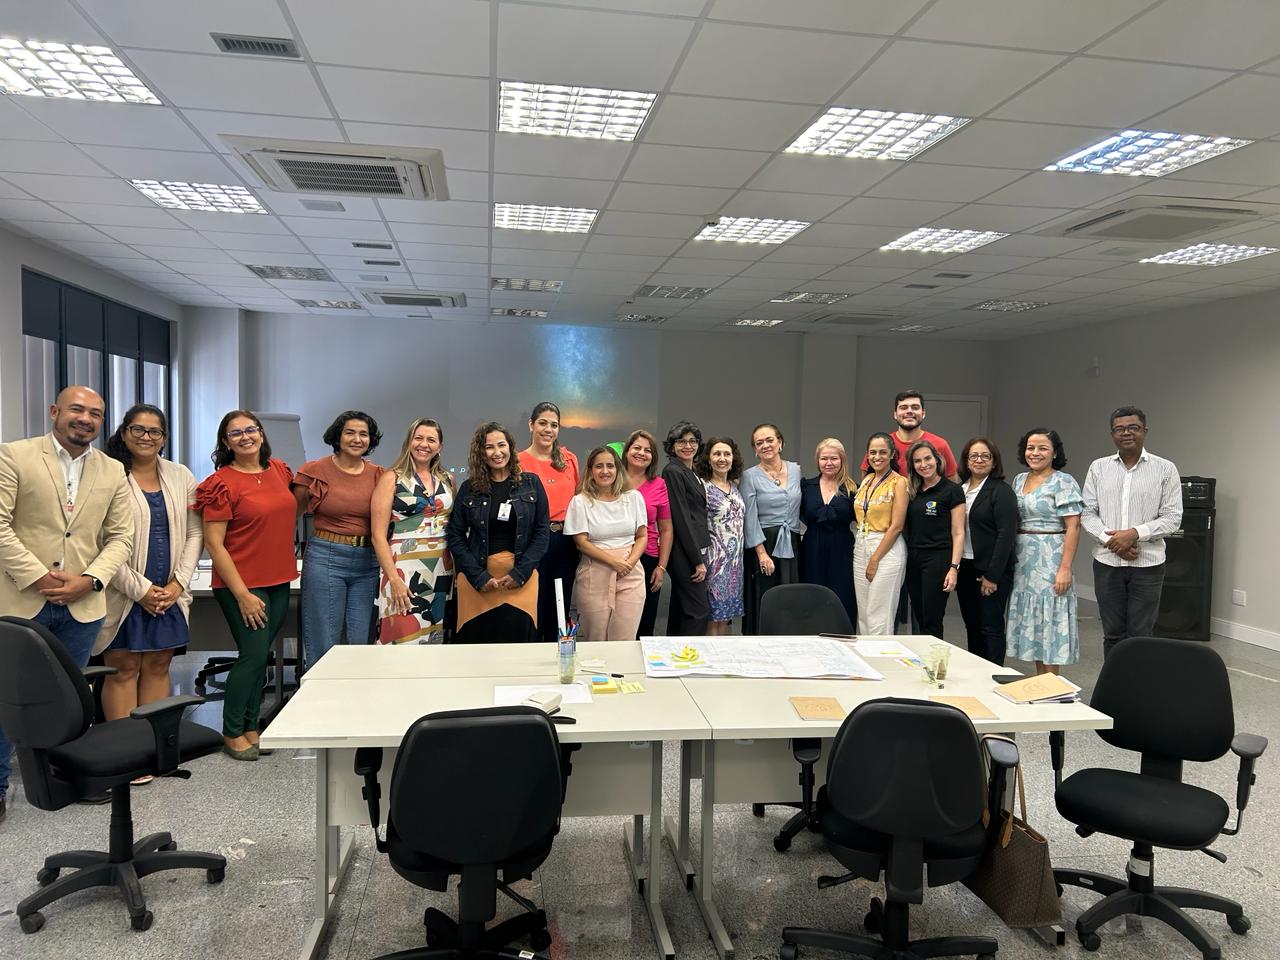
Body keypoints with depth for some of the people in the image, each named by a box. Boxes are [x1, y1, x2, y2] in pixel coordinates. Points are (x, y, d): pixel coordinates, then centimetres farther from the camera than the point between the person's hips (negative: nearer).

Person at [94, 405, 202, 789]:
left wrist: (178, 583, -3)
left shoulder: (181, 477, 8)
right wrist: (140, 589, -12)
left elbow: (194, 534, 8)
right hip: (124, 594, -4)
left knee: (158, 666, 9)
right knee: (123, 669, 2)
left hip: (169, 594, 4)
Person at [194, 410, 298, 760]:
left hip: (279, 580, 6)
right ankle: (232, 733, 14)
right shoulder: (222, 483, -11)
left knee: (259, 655, 13)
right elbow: (213, 544, -13)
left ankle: (251, 726, 26)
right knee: (254, 655, -4)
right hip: (242, 584, -6)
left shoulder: (280, 470, 7)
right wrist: (242, 594, -17)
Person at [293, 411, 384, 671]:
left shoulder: (378, 475, 6)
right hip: (325, 559, -3)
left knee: (363, 643, 7)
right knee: (324, 646, 2)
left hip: (367, 561, 3)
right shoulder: (314, 471, -1)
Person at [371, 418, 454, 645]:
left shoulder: (447, 480, 12)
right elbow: (378, 535, -6)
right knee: (405, 641, -7)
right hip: (405, 570, -4)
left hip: (442, 571, 5)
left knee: (437, 640, 7)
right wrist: (394, 579, -15)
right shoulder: (391, 479, -1)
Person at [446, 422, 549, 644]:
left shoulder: (531, 484, 5)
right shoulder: (468, 488, 6)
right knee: (476, 643, -1)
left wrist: (521, 572, -8)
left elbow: (542, 532, 3)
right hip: (476, 580, 0)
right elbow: (455, 535, 4)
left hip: (521, 579, 0)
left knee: (519, 641, -2)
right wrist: (478, 576, -7)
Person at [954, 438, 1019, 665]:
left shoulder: (1001, 491, -8)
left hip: (992, 570, -6)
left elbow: (1006, 534, -14)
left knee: (991, 626, -1)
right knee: (972, 625, 12)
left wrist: (992, 575, -17)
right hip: (964, 568, 6)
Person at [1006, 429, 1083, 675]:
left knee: (1049, 622, -2)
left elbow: (1073, 528, -13)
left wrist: (1065, 568, -19)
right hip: (1022, 562, 7)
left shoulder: (1063, 482, -8)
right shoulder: (1019, 480, 12)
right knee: (1031, 624, 10)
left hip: (1050, 560, -7)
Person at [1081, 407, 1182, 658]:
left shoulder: (1165, 469, 0)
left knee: (1140, 635, 3)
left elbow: (1172, 517, -4)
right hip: (1107, 562, 2)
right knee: (1113, 634, 10)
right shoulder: (1098, 468, 6)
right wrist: (1111, 540, -11)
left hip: (1148, 564, -2)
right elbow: (1087, 513, 3)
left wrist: (1135, 533, -17)